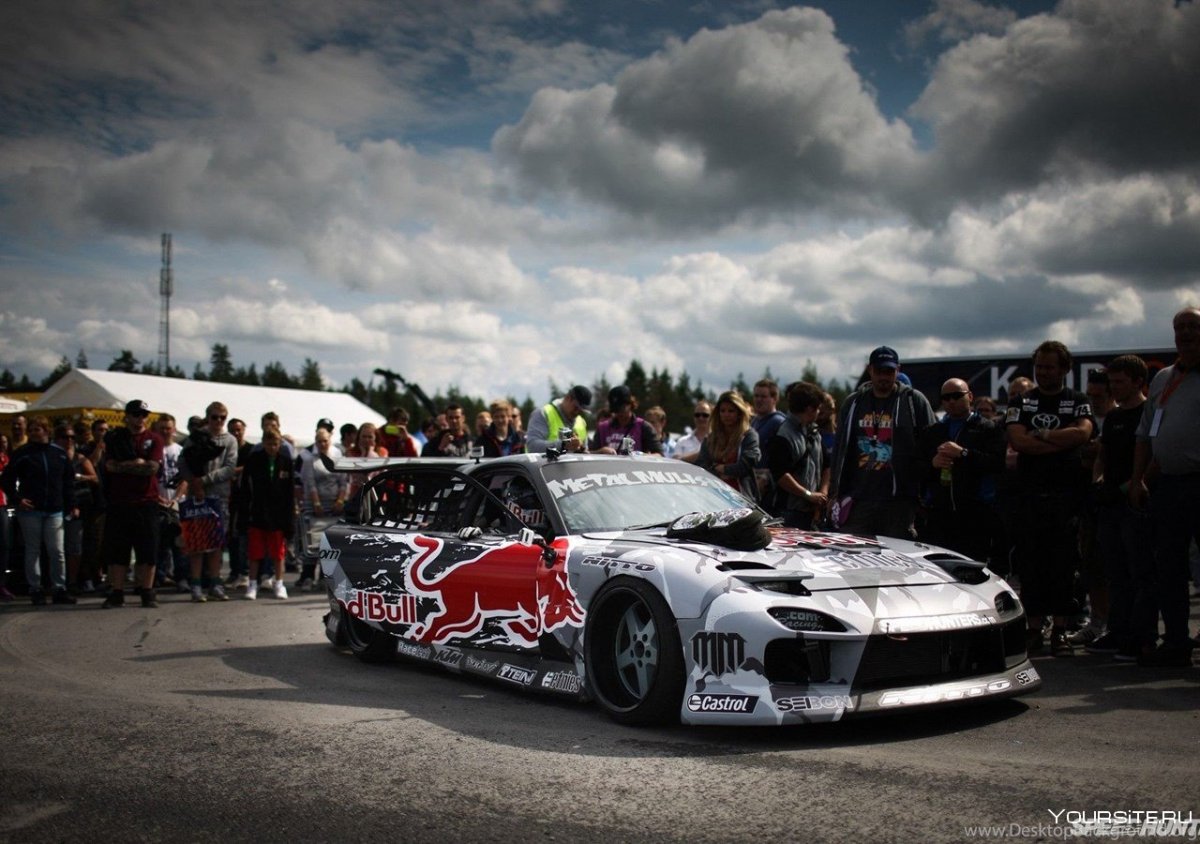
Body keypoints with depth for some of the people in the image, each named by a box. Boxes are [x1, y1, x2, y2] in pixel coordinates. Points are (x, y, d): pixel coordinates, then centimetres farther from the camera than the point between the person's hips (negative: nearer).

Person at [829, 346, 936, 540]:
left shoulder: (915, 401, 3)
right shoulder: (853, 403, 14)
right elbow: (840, 449, 16)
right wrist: (834, 493, 11)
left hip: (899, 502, -3)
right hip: (858, 500, 3)